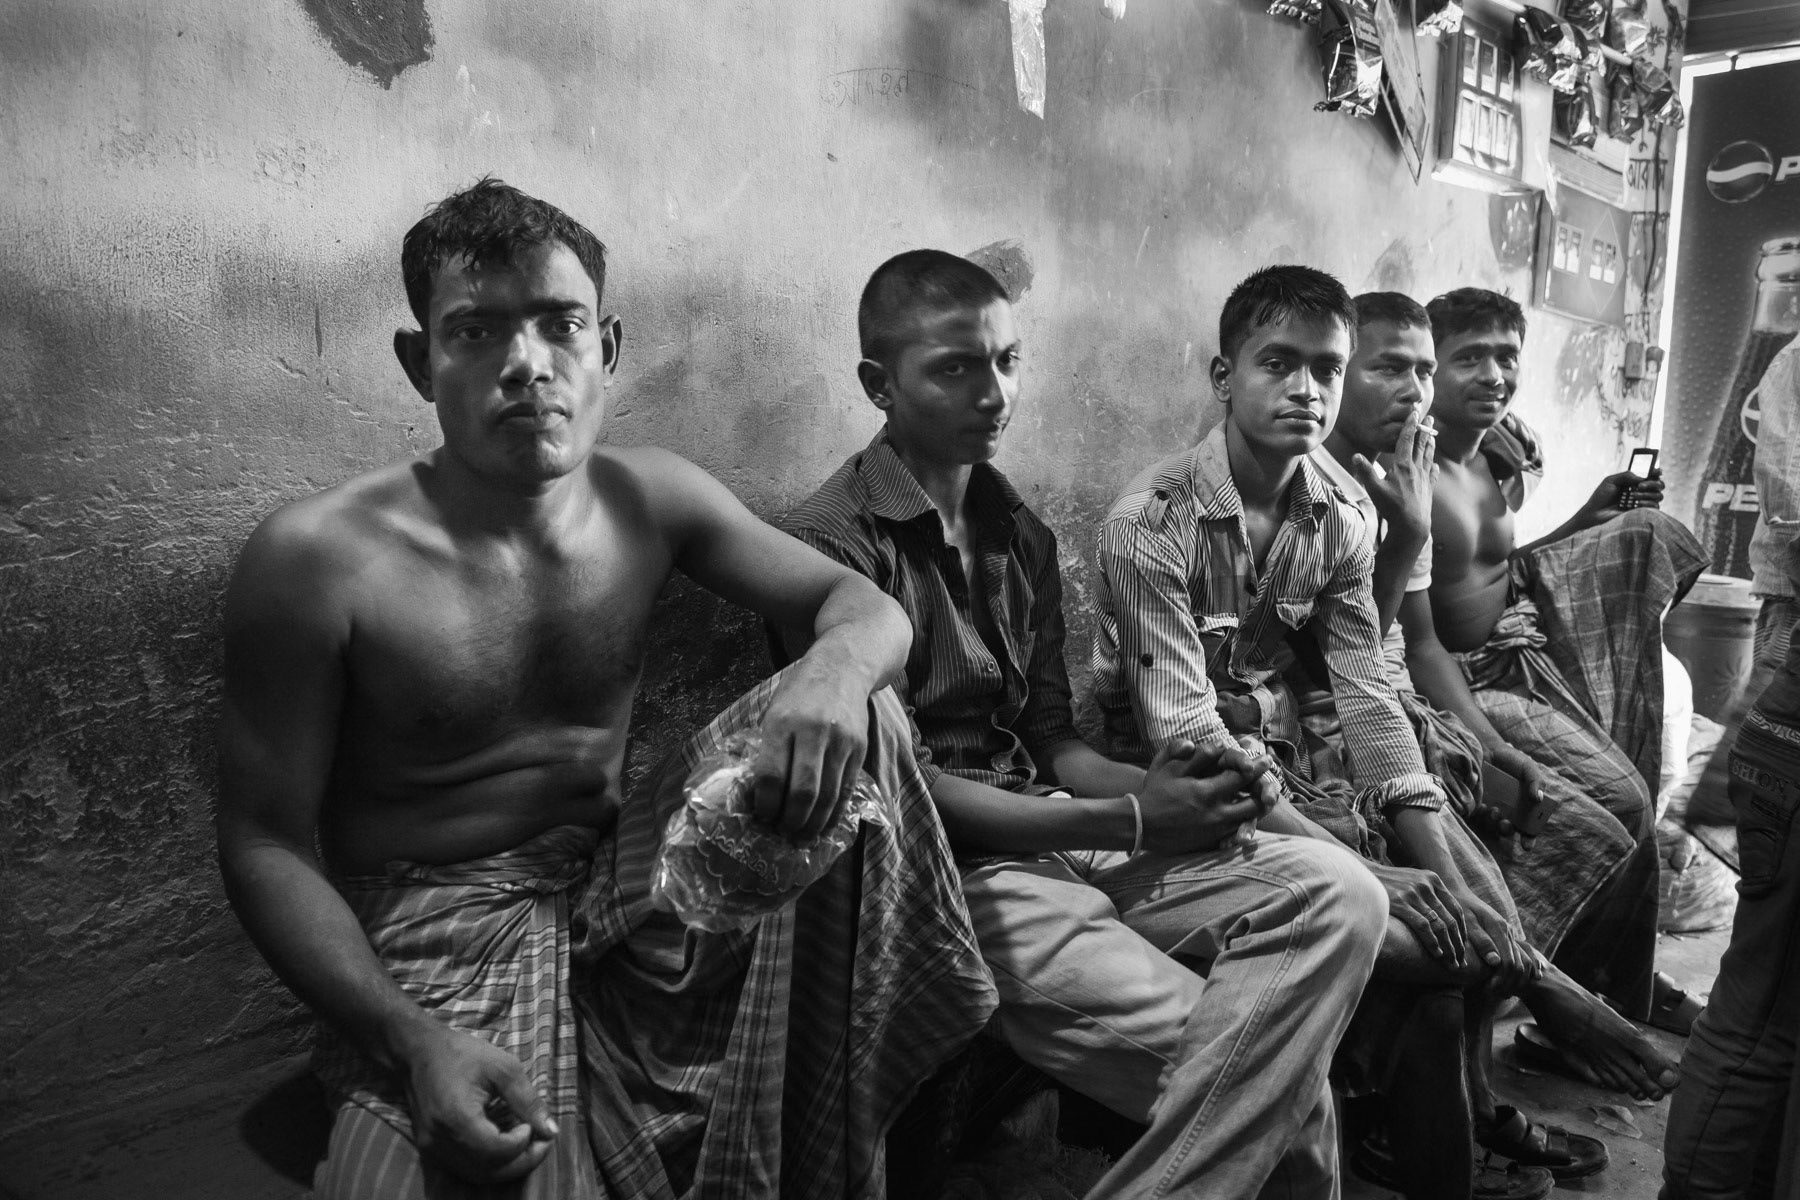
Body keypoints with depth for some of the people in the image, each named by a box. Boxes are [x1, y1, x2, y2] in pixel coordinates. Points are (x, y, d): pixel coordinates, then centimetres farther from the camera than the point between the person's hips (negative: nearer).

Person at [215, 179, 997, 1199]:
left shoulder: (651, 498, -1)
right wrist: (412, 1038, -24)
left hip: (621, 888, 6)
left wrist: (837, 667, -25)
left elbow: (862, 601, 1)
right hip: (438, 938, -5)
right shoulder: (316, 561, -13)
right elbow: (267, 839, -9)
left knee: (857, 716, -13)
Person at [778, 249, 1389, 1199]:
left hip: (1059, 834, 7)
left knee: (1337, 894, -15)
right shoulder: (834, 541, -9)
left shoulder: (1021, 533, 15)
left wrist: (1152, 786, -8)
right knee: (1275, 1077, -17)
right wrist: (1128, 823, -14)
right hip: (946, 871, -7)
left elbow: (1048, 738, 14)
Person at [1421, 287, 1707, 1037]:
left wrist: (1589, 518, 10)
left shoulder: (1500, 460, 9)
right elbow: (1417, 640, -23)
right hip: (1468, 685, -9)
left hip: (1529, 648, 9)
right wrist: (1494, 751, -30)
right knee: (1619, 801, -19)